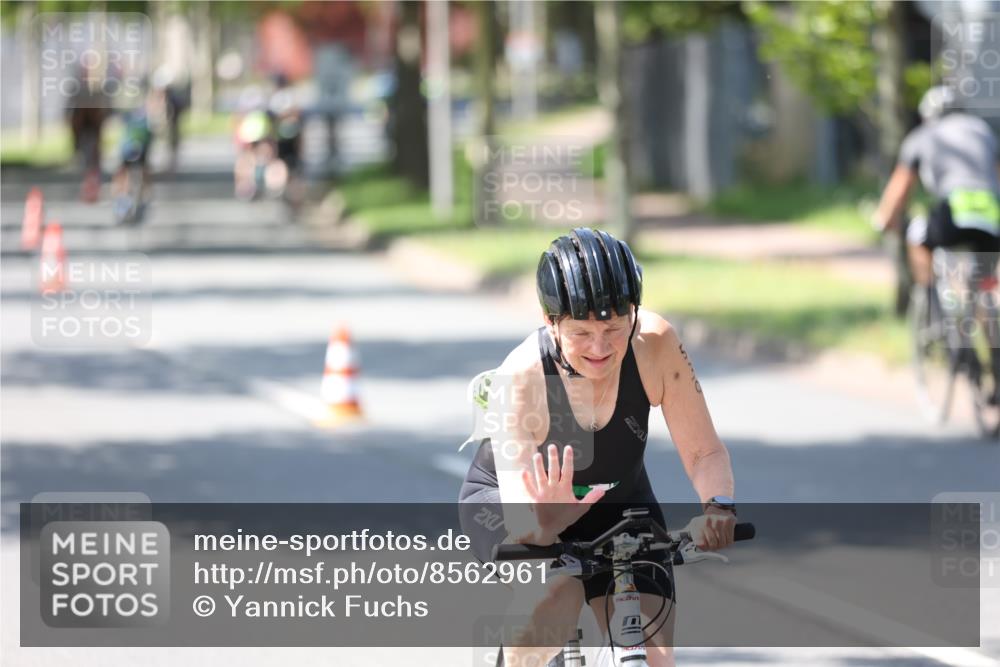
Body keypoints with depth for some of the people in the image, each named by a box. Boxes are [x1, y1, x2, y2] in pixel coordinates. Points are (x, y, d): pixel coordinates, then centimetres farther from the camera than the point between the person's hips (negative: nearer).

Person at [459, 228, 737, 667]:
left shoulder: (656, 346, -27)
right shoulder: (521, 377, -34)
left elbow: (704, 452, -21)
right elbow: (520, 520, -38)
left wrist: (719, 507, -41)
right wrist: (546, 524, -61)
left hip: (616, 503, 3)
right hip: (504, 502, -3)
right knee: (555, 595, -35)